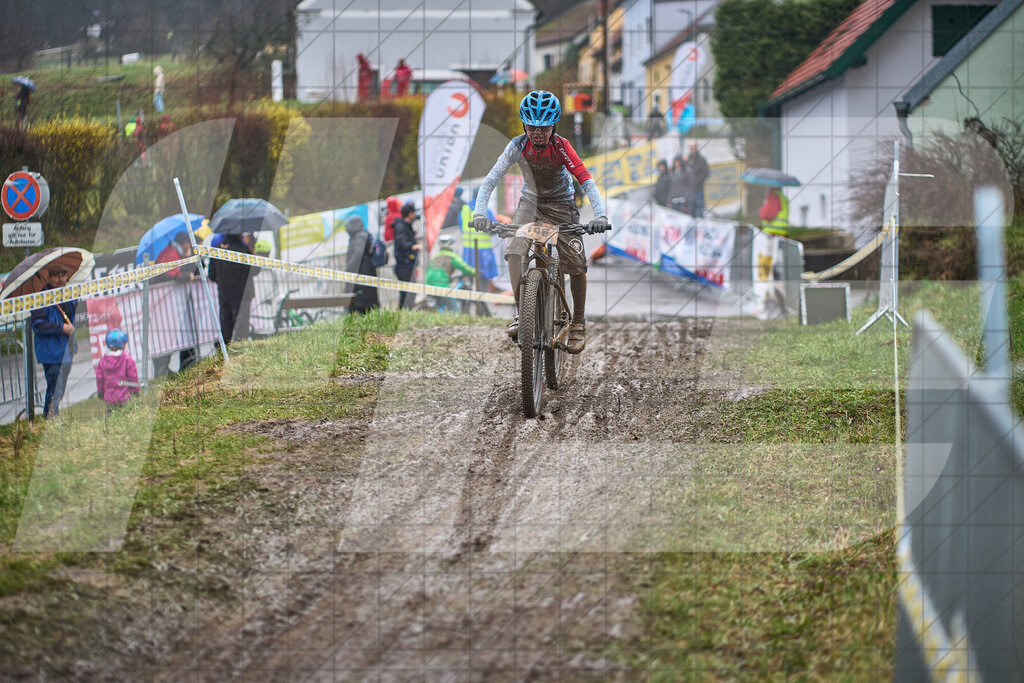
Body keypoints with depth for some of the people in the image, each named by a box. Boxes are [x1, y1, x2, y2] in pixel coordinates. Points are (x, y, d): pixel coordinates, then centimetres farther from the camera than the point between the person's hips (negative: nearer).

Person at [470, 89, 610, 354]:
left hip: (560, 205, -1)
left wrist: (600, 216, -46)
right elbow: (492, 178, -26)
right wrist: (479, 213, -41)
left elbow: (587, 181, -31)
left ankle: (579, 323, 10)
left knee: (576, 264, -10)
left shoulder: (561, 147, -25)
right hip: (530, 202, 1)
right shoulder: (519, 146, -22)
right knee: (514, 249, -25)